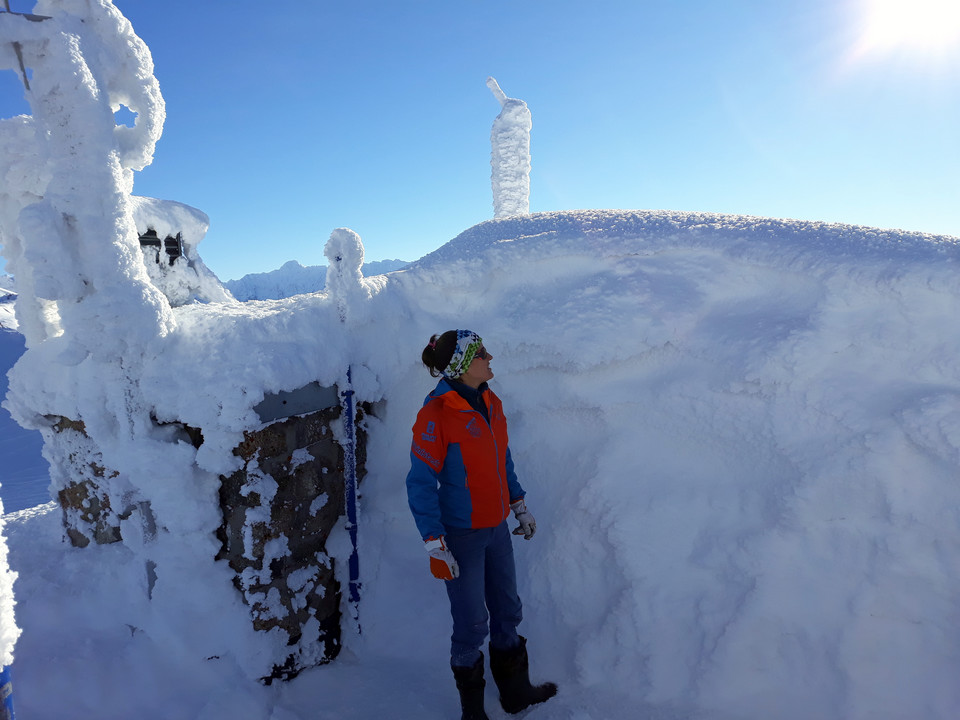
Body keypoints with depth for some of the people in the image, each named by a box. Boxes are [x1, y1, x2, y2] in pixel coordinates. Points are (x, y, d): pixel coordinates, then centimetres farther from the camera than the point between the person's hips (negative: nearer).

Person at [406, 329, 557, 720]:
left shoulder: (491, 403, 1)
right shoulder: (436, 413, -21)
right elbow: (421, 483, -18)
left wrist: (519, 506, 17)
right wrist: (434, 546, -19)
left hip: (497, 528, 7)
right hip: (461, 534, -7)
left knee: (507, 612, 21)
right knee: (471, 623, 9)